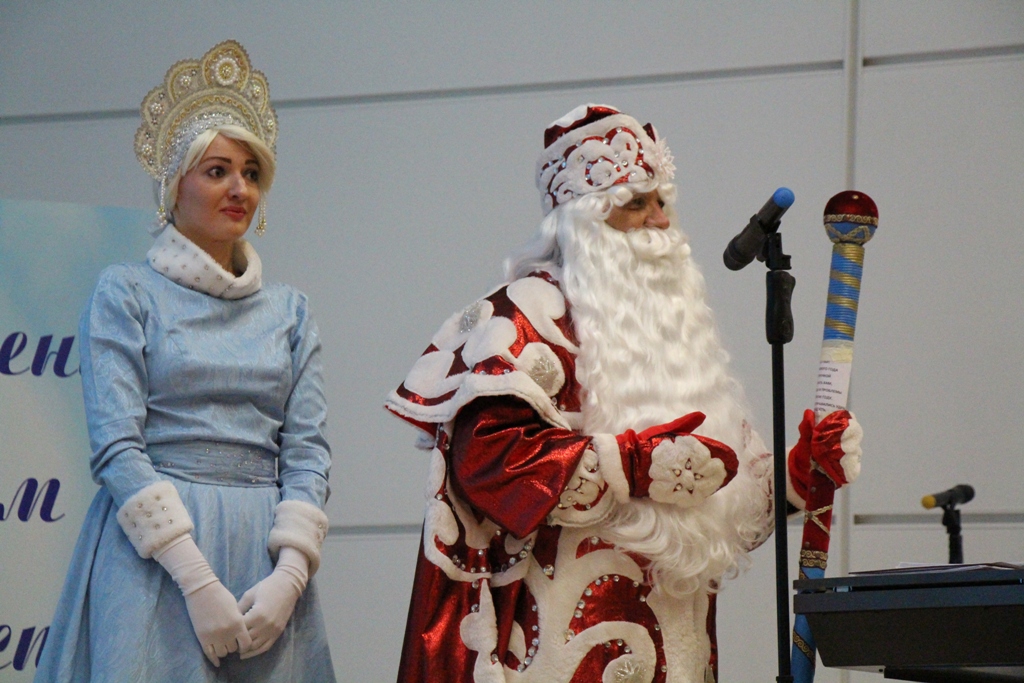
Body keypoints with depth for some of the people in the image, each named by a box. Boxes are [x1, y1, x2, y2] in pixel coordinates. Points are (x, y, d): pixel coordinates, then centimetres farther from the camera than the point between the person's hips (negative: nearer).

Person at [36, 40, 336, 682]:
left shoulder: (290, 310, 13)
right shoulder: (127, 291, 2)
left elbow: (308, 449, 7)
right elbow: (116, 445, -7)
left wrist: (290, 575, -10)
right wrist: (197, 580, -16)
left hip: (265, 555, 3)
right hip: (154, 552, -3)